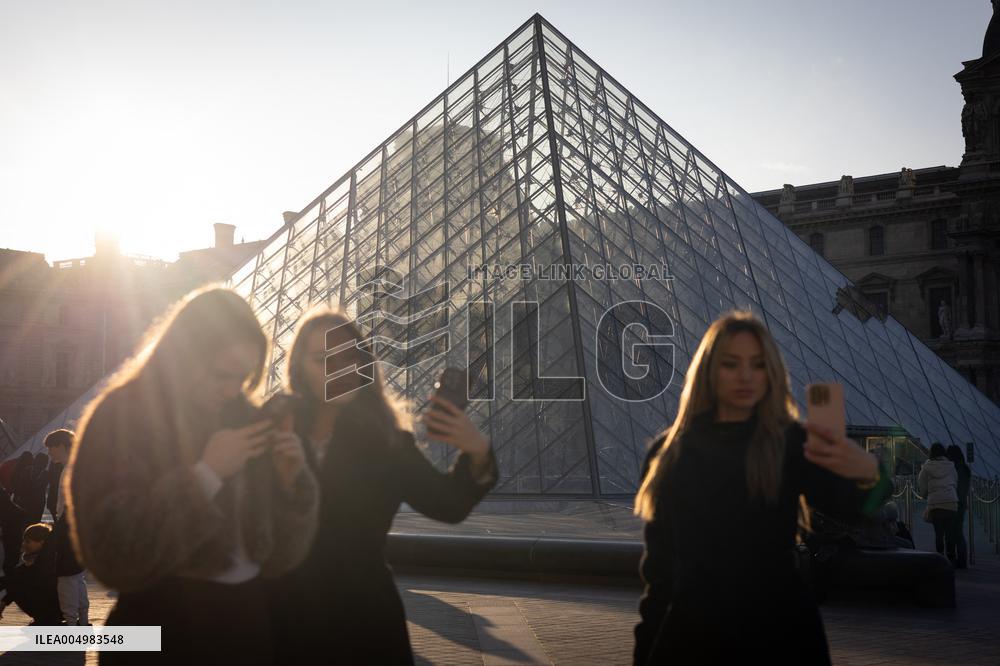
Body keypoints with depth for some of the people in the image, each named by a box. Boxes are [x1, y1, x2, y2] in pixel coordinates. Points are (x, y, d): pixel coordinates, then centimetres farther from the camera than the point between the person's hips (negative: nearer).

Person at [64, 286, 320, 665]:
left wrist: (289, 483, -10)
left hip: (248, 619, 5)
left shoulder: (243, 417, 4)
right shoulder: (119, 418, -8)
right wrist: (205, 475, -20)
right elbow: (114, 555, -19)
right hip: (164, 627, -4)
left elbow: (279, 556, 8)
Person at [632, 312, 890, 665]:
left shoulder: (791, 443, -5)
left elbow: (844, 504, -24)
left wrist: (868, 473, -46)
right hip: (692, 629, 1)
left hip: (778, 629, -1)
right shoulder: (669, 451, 1)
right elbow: (658, 559, 5)